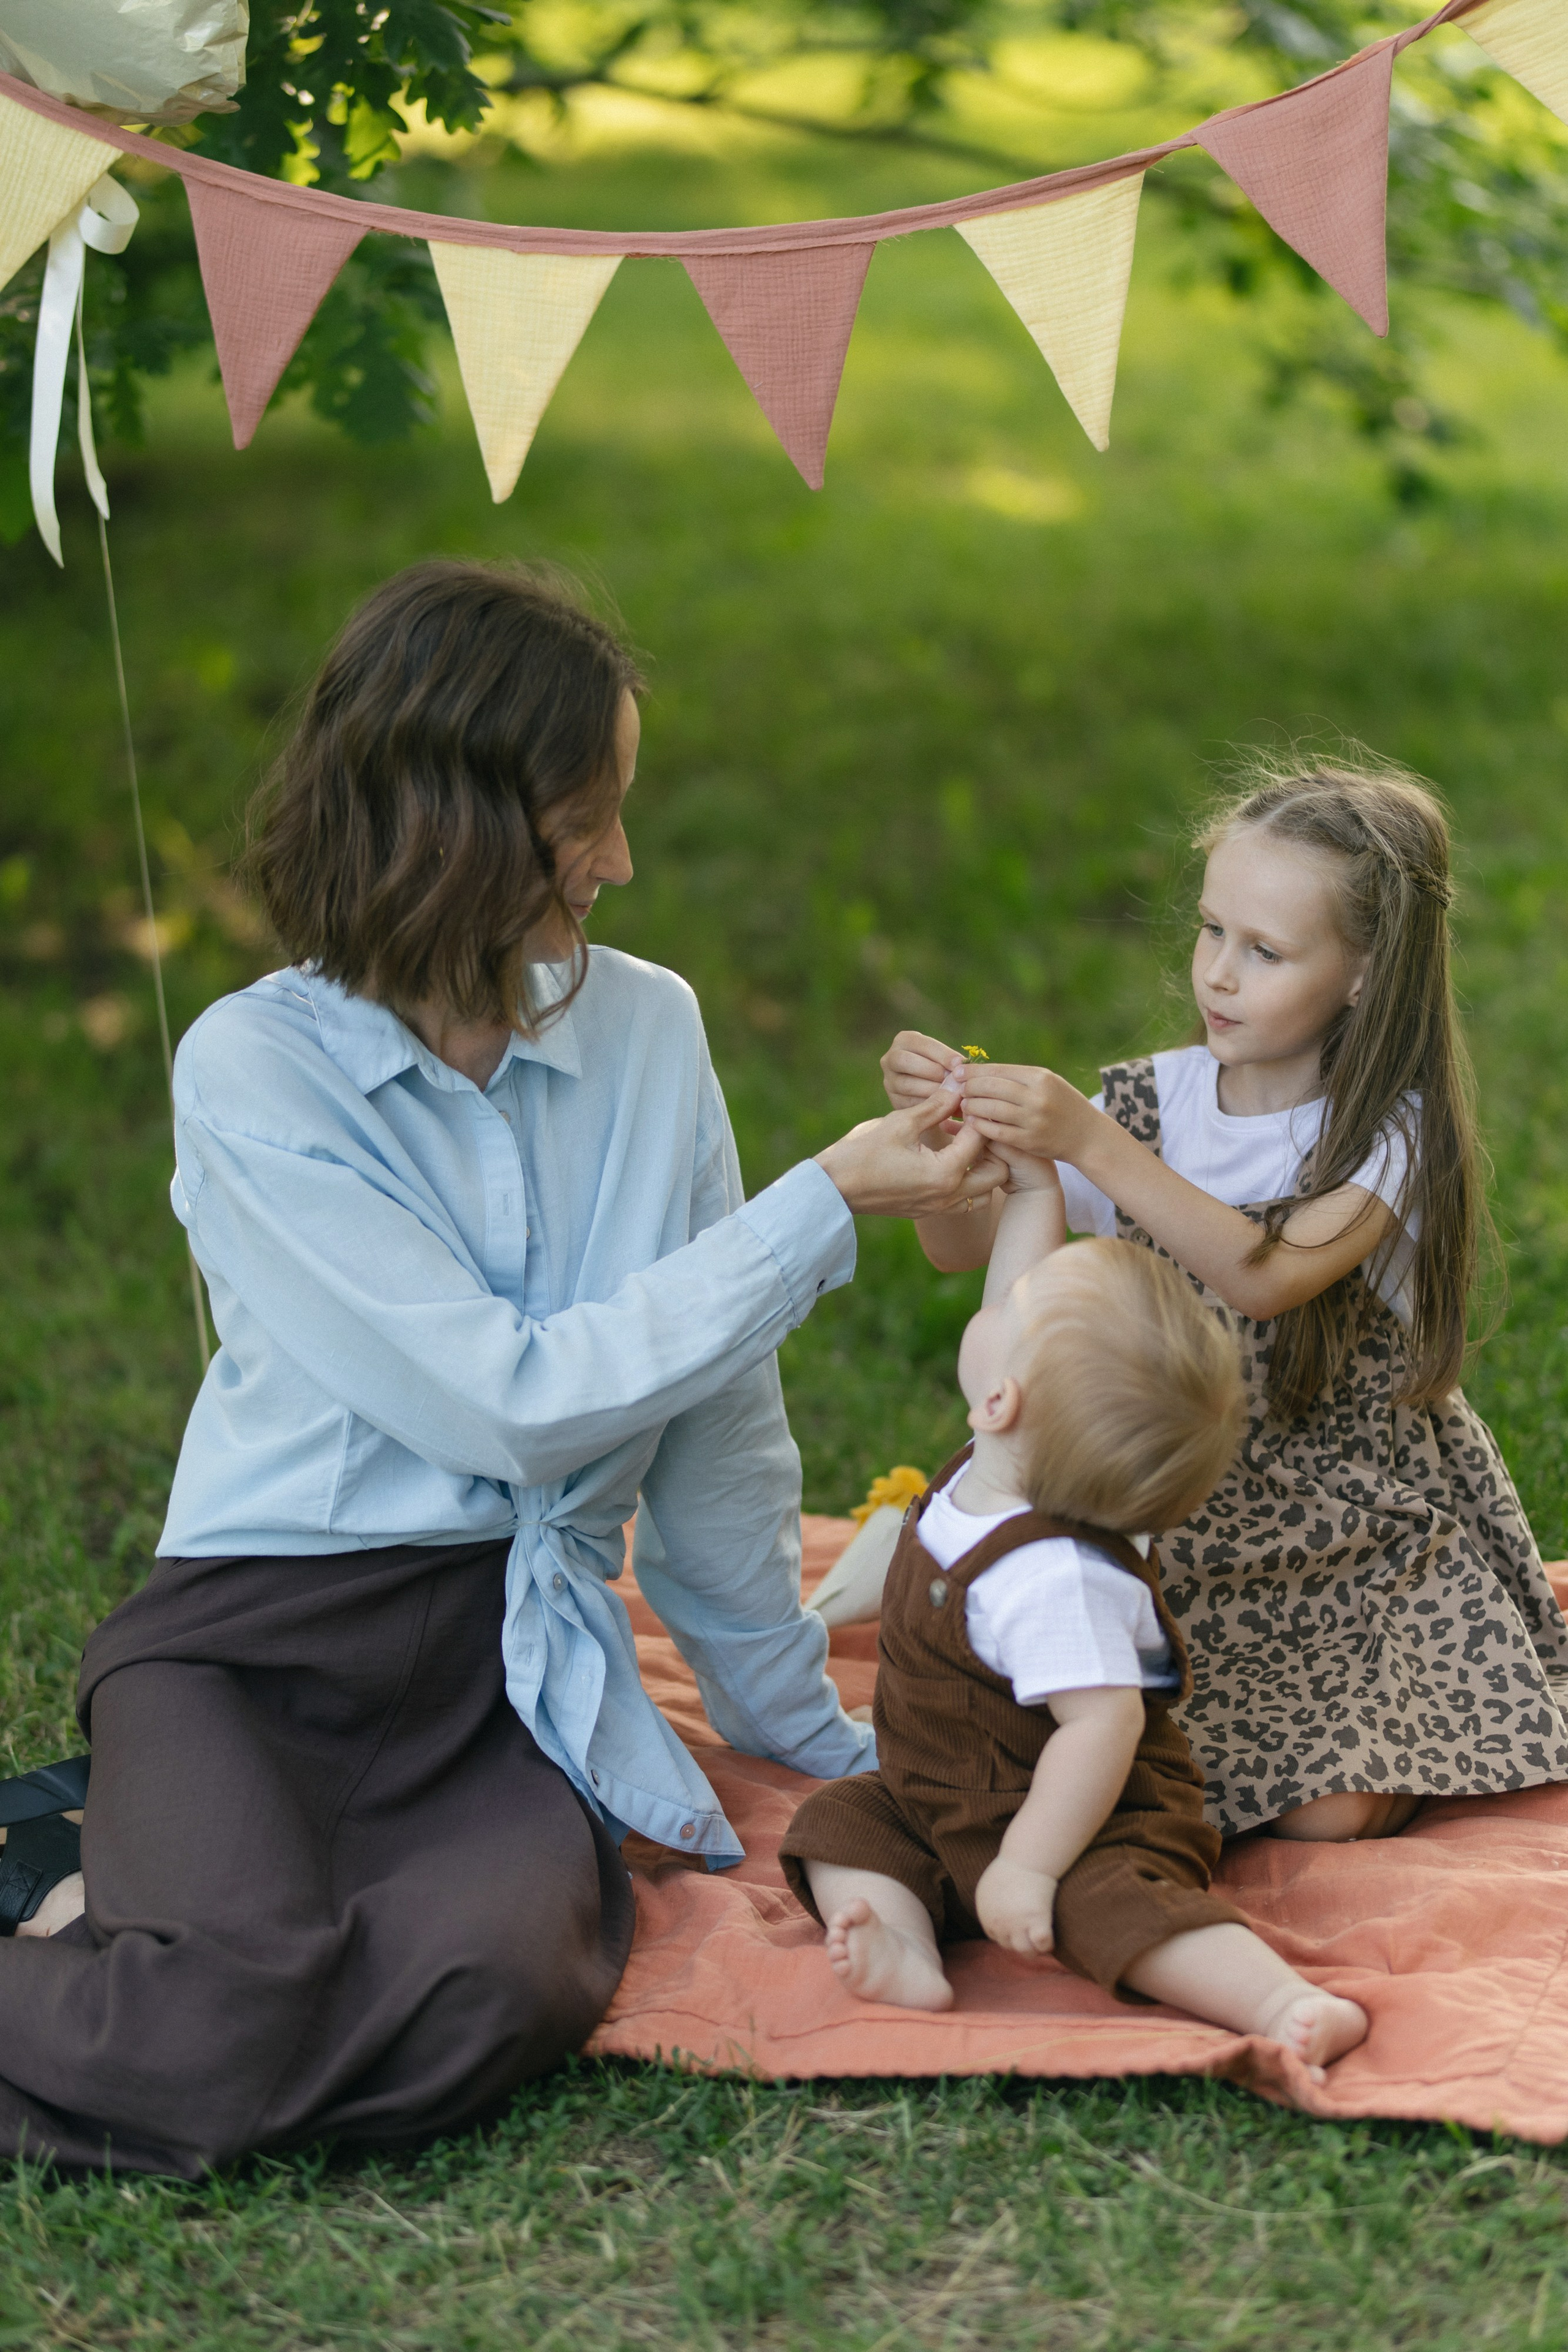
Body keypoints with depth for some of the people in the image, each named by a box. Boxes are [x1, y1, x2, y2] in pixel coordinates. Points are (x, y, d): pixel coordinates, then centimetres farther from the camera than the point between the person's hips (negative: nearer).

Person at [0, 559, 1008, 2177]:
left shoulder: (648, 1031, 6)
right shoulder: (254, 1069, -9)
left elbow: (719, 1428, 13)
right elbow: (513, 1404, -14)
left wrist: (799, 1726, 18)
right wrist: (826, 1207, -9)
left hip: (515, 1665, 4)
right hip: (259, 1635, -4)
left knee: (496, 1992, -29)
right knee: (238, 2018, -32)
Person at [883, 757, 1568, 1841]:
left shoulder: (1390, 1132, -14)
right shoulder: (1151, 1102, -2)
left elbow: (1266, 1279, -33)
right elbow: (966, 1247, -1)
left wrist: (1090, 1143, -40)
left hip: (1362, 1522, -3)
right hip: (1190, 1513, 3)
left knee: (1331, 1813, -17)